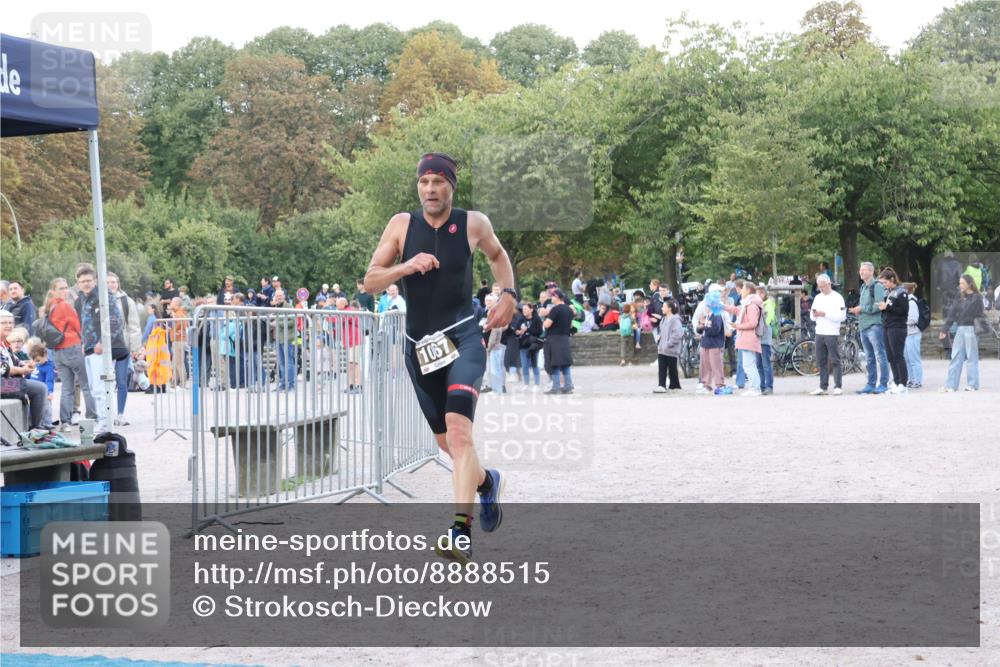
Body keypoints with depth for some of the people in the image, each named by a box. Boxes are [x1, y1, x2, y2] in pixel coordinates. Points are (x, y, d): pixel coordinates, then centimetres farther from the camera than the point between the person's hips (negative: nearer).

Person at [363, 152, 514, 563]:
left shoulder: (473, 224, -1)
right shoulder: (402, 225, 1)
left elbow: (497, 254, 21)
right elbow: (370, 282, -1)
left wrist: (508, 294, 6)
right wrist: (406, 266, -19)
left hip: (463, 338, -3)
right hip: (420, 346, 4)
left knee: (459, 431, -24)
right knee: (445, 441, 15)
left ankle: (461, 532, -31)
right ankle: (486, 481, 48)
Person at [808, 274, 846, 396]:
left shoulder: (837, 297, -4)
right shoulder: (817, 298, 16)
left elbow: (842, 316, -14)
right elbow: (812, 317, 20)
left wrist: (825, 314, -18)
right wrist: (814, 314, -4)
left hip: (832, 333, -6)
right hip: (819, 333, 6)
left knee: (835, 361, -5)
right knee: (821, 361, 7)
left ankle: (838, 387, -2)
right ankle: (823, 387, 11)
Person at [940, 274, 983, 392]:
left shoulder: (976, 298, -5)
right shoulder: (960, 297, 11)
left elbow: (978, 315, -9)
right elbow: (952, 313, 11)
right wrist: (945, 329, 8)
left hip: (971, 329, -6)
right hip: (960, 329, 6)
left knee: (972, 357, 1)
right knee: (956, 357, 5)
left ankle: (972, 384, 7)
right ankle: (951, 385, 6)